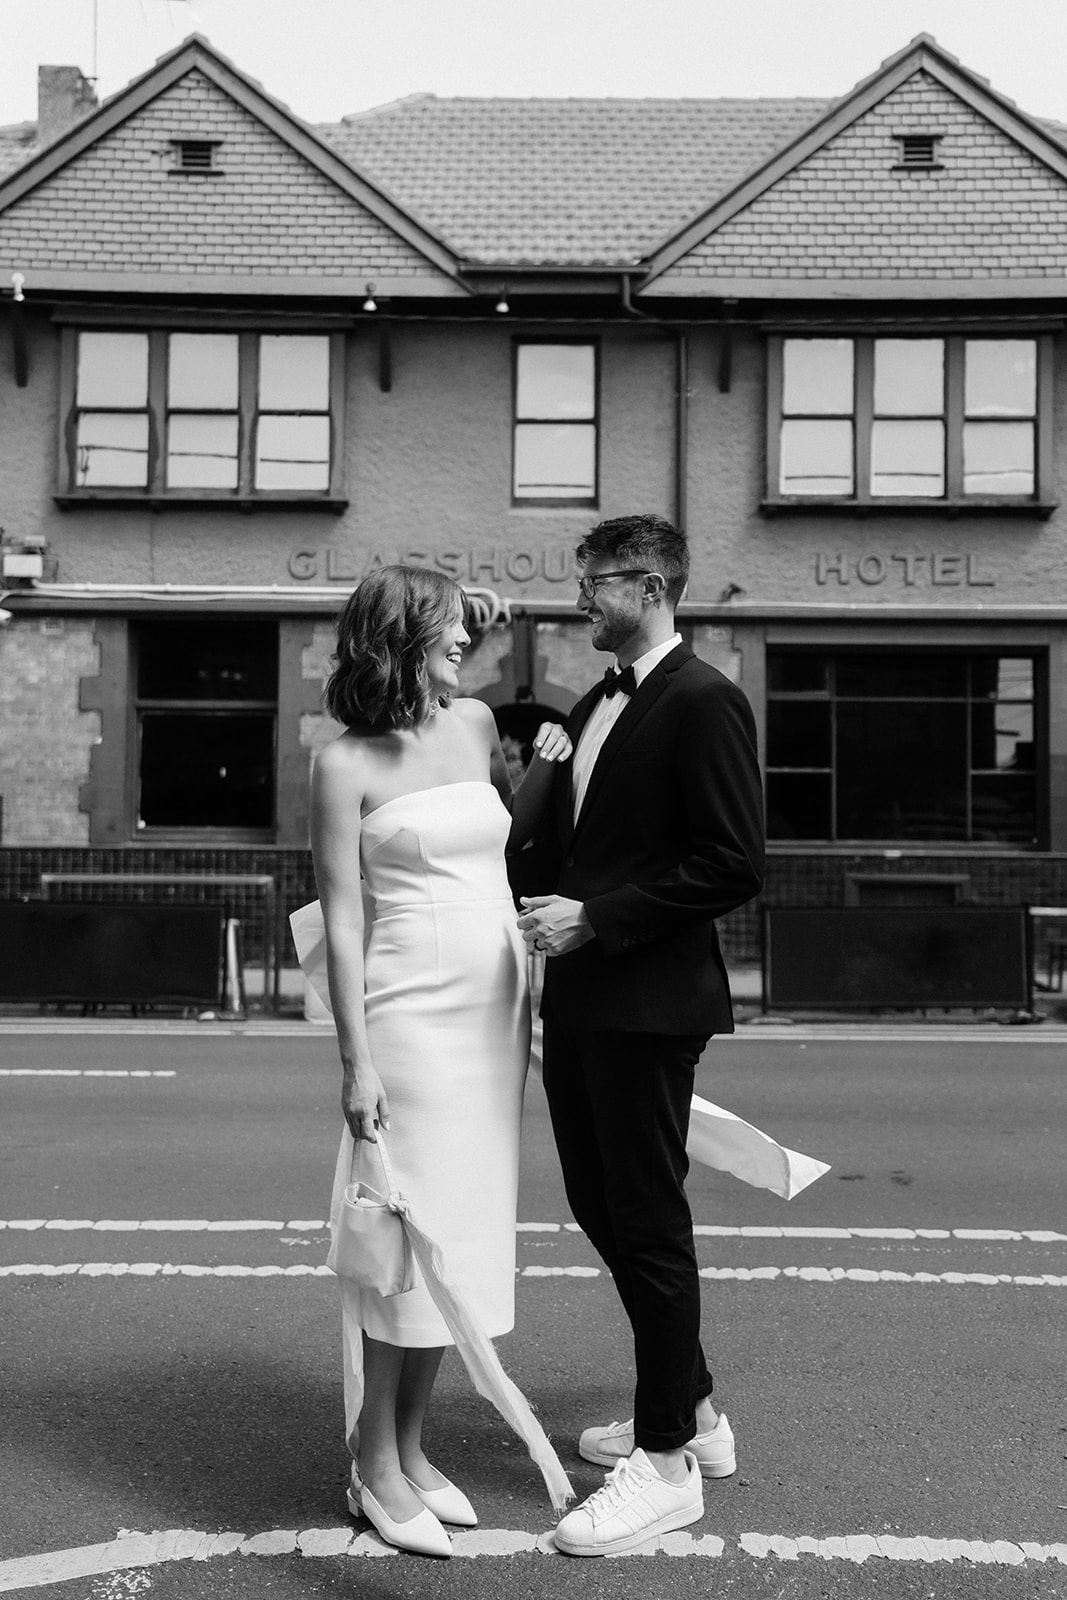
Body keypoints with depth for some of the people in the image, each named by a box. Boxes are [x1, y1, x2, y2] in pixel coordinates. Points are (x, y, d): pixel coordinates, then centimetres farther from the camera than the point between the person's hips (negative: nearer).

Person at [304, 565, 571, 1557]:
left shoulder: (475, 723, 10)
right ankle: (374, 1470, 14)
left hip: (498, 1009, 6)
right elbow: (342, 922, -9)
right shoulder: (347, 765, -7)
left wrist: (541, 769, 8)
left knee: (466, 1232, 10)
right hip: (413, 1016, -6)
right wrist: (357, 1062, -13)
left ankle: (410, 1448, 24)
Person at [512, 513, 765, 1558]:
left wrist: (596, 919, -19)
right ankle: (690, 1410, 34)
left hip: (647, 1003, -9)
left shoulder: (703, 704, -12)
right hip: (577, 999, 9)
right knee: (601, 1207, 16)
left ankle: (668, 1461, 17)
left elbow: (732, 866, -17)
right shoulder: (594, 707, 15)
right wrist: (527, 891, 4)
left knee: (647, 1220, 1)